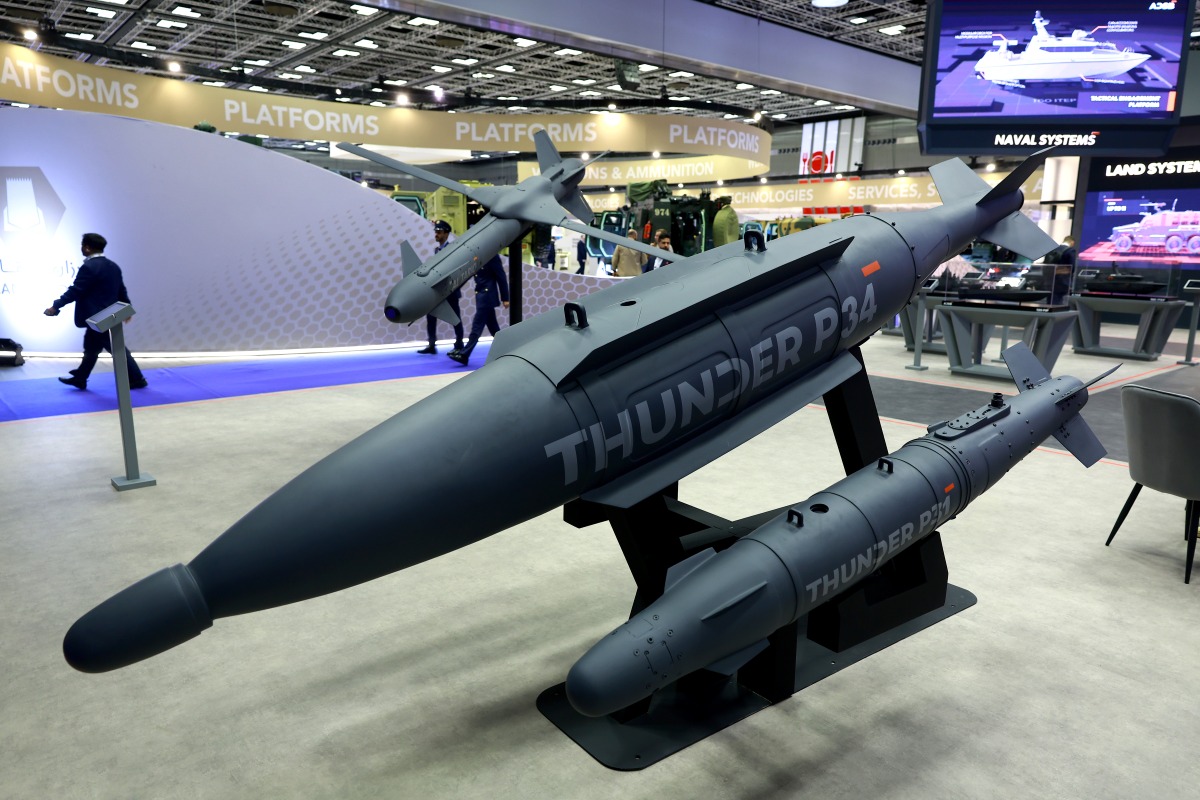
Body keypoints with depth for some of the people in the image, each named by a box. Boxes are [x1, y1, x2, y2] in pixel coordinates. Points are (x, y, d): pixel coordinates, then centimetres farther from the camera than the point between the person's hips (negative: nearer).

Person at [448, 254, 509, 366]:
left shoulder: (491, 255, -12)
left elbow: (501, 277, -11)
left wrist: (505, 298, -10)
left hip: (487, 295, -8)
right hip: (481, 295, 8)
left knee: (477, 325, -7)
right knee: (492, 326, 13)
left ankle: (464, 355, -8)